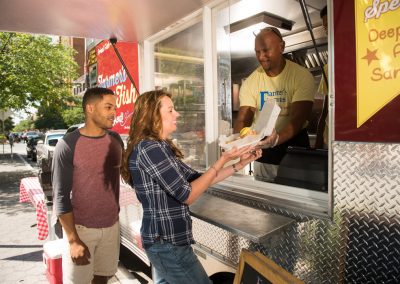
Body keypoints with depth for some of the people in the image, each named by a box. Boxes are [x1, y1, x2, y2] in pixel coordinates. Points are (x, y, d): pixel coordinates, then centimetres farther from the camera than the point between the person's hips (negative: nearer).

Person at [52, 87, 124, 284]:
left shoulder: (116, 140, 2)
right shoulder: (68, 145, -13)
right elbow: (60, 196, -12)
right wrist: (73, 240, -15)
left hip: (112, 225, 4)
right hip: (81, 227, -4)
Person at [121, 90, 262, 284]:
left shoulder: (160, 147, 9)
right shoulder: (149, 148, -21)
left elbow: (196, 180, 8)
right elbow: (187, 194, -21)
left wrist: (240, 164, 4)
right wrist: (223, 160, -16)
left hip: (163, 239, 9)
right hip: (168, 242, -9)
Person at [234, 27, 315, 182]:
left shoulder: (302, 75, -12)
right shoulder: (250, 82, -3)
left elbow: (298, 118, -21)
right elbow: (243, 118, -8)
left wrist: (276, 139, -40)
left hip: (294, 143, -2)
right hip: (262, 147, 3)